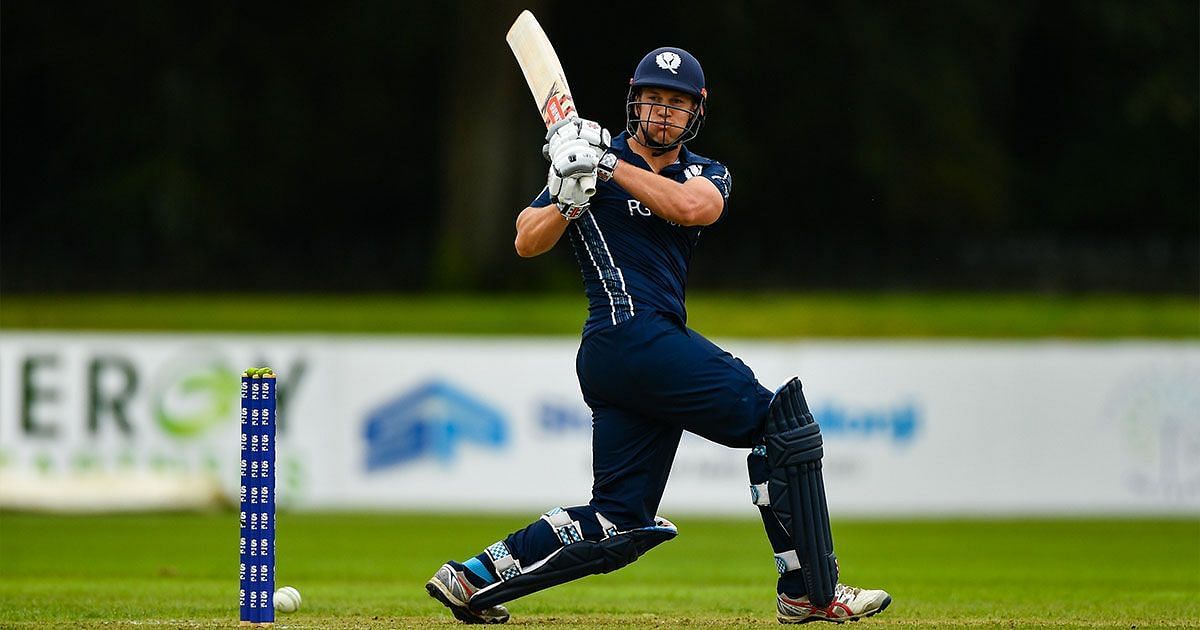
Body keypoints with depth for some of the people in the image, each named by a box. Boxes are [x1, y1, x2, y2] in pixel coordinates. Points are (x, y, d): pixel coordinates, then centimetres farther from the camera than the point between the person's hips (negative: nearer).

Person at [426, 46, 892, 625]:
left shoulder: (708, 174, 17)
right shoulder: (593, 155, 5)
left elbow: (692, 207, -8)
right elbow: (526, 243, -1)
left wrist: (611, 167, -15)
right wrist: (568, 199, -19)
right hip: (629, 332, -7)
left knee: (618, 523, 3)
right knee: (778, 420, -12)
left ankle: (474, 578, 8)